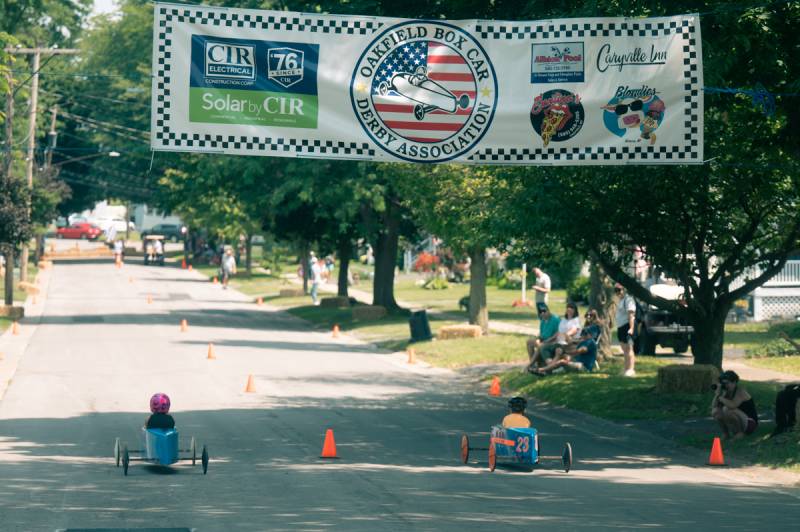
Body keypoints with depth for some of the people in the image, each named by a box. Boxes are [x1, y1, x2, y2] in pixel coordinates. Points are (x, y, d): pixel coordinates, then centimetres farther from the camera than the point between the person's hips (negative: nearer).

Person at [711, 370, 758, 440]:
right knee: (715, 411, -9)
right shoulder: (726, 393, 4)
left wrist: (720, 397, -21)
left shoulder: (740, 391, -18)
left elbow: (732, 405, -36)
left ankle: (739, 433, -14)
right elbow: (713, 406, -1)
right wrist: (717, 394, -16)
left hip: (750, 423, -7)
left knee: (727, 409, -31)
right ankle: (725, 433, 6)